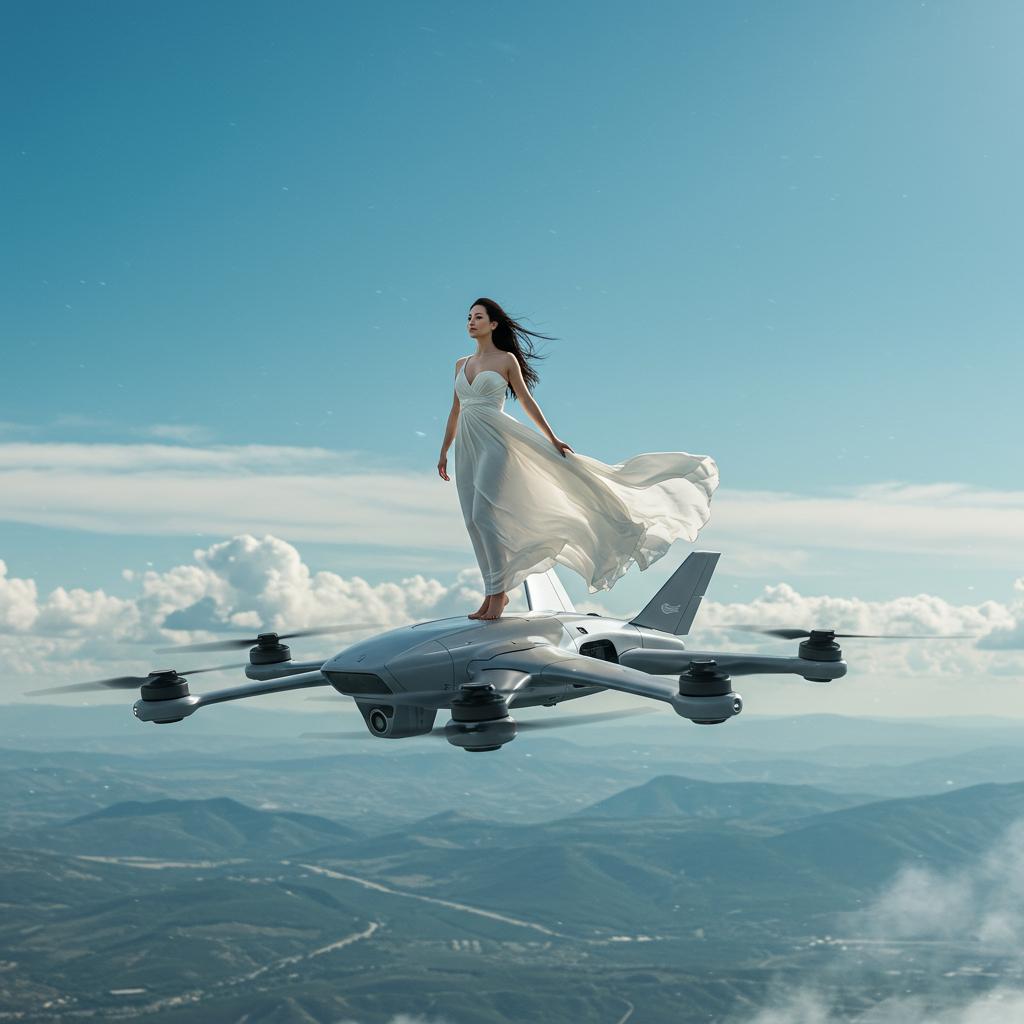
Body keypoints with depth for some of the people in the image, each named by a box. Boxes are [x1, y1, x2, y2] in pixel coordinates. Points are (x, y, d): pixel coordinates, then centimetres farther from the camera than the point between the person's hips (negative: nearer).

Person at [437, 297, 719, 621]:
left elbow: (527, 401, 1)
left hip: (495, 440, -6)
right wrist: (444, 451, 16)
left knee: (483, 514, -16)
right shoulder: (462, 364, 17)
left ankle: (498, 592, -9)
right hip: (467, 447, 6)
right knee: (473, 522, 2)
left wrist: (552, 438, -3)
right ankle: (493, 593, 9)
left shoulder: (507, 359, 1)